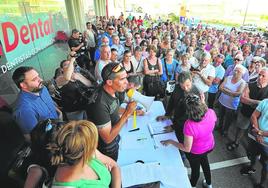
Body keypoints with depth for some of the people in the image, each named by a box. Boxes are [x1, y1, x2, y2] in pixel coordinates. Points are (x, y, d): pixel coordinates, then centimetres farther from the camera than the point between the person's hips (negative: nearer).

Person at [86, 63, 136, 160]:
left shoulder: (114, 91, -12)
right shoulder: (100, 103, -38)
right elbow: (108, 138, -31)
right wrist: (127, 114, -34)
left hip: (115, 140, 7)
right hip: (105, 148, -7)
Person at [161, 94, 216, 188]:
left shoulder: (189, 125, -43)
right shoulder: (211, 112, -28)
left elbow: (187, 148, -30)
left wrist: (170, 141, -17)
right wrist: (203, 103, -5)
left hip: (196, 152, -5)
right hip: (210, 146, 5)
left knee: (195, 169, 27)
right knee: (204, 161, 37)